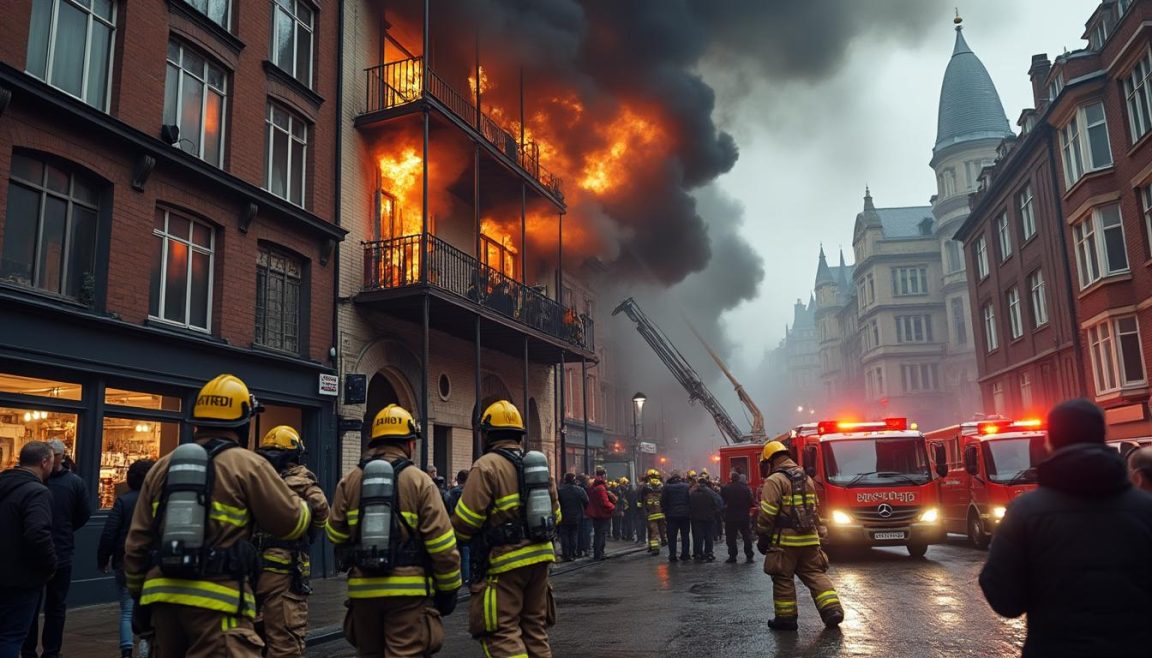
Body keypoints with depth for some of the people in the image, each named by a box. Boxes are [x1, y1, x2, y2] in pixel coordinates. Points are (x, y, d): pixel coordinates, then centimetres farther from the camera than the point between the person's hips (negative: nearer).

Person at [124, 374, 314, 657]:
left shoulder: (162, 467, 11)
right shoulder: (248, 465, -6)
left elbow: (136, 542, 13)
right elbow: (293, 523, -2)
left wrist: (138, 594, 22)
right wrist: (302, 504, 20)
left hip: (163, 594, 7)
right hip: (217, 600, -7)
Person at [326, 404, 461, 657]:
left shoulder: (349, 481, 3)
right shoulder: (418, 480, -7)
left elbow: (336, 535, 7)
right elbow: (441, 543, -9)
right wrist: (449, 588, 1)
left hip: (363, 589, 4)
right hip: (407, 589, -4)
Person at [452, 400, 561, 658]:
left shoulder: (487, 466, -10)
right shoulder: (538, 463, 12)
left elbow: (466, 519, -14)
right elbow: (555, 514, 16)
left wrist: (456, 538, 6)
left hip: (505, 561, -7)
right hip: (539, 555, 7)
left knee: (502, 632, -2)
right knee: (535, 627, 17)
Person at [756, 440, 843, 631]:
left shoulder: (775, 481, -9)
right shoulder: (806, 479, 16)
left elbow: (767, 514, -14)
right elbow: (815, 511, 21)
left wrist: (762, 537, -5)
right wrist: (819, 534, 25)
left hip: (786, 540, -6)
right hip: (810, 539, 6)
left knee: (783, 579, 5)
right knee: (816, 575, 12)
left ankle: (786, 618, 10)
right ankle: (832, 610, 0)